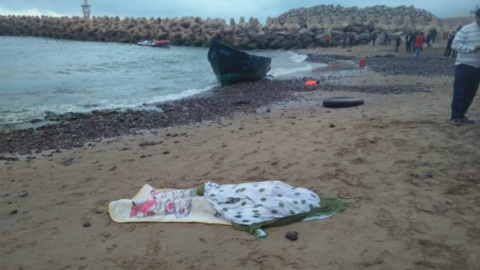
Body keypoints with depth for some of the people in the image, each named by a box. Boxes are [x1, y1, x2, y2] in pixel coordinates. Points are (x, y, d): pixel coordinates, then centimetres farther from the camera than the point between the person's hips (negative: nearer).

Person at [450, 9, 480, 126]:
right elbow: (455, 44, -15)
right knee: (459, 93, -3)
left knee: (470, 93, 10)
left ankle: (461, 115, 20)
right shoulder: (466, 30, -8)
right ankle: (455, 117, 4)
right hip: (464, 66, -6)